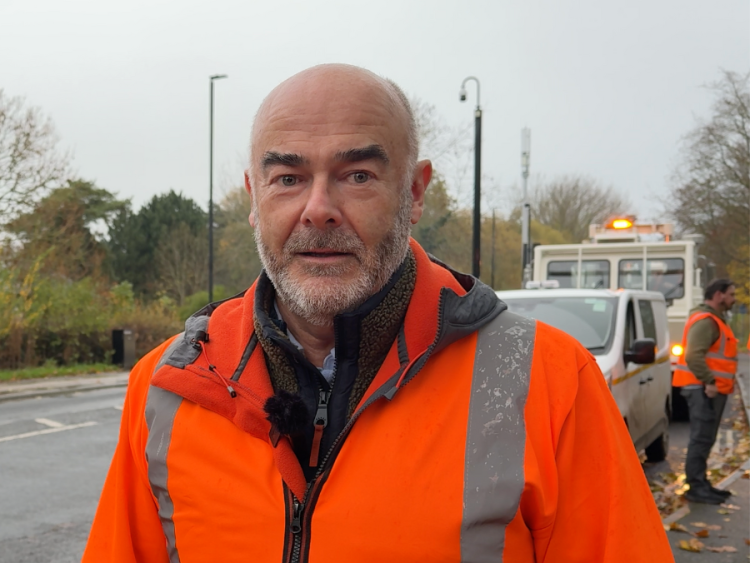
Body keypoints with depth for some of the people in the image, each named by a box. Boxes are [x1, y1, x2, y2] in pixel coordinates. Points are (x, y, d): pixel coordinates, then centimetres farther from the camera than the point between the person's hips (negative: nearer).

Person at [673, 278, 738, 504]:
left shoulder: (714, 320, 20)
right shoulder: (705, 320, -15)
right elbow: (693, 355, -26)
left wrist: (714, 382, 13)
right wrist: (708, 381, -27)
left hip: (712, 388, 11)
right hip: (704, 389, -11)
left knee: (705, 439, 14)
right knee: (701, 438, -8)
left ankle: (701, 484, 21)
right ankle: (696, 488, -6)